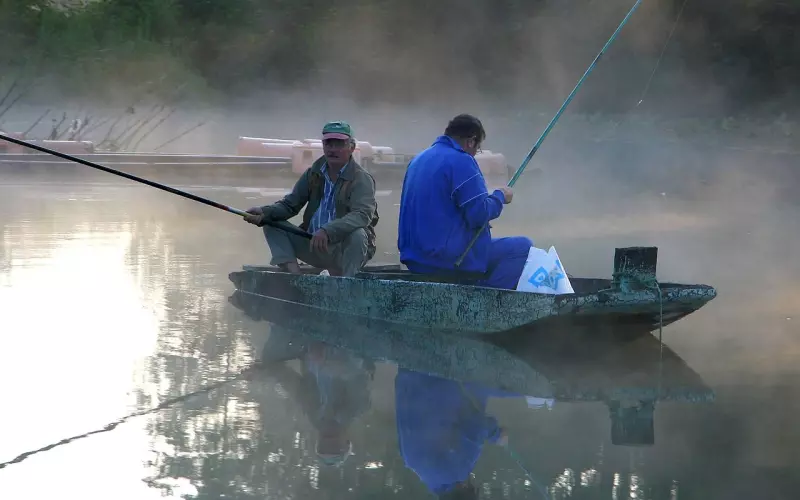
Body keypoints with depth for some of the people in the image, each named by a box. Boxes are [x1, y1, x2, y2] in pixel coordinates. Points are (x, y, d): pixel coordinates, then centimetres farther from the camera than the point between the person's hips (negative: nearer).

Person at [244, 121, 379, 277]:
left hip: (346, 252, -6)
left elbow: (362, 215, -29)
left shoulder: (362, 179, -12)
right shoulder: (313, 174, 8)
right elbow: (289, 205, 10)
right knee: (272, 225, -5)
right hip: (313, 244, 6)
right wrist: (264, 213, -12)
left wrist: (327, 231, -43)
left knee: (357, 234, -36)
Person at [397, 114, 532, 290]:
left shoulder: (419, 159, 14)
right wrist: (500, 196, 1)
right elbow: (480, 214, -17)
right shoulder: (461, 161, -13)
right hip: (449, 259, -9)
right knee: (523, 247, -4)